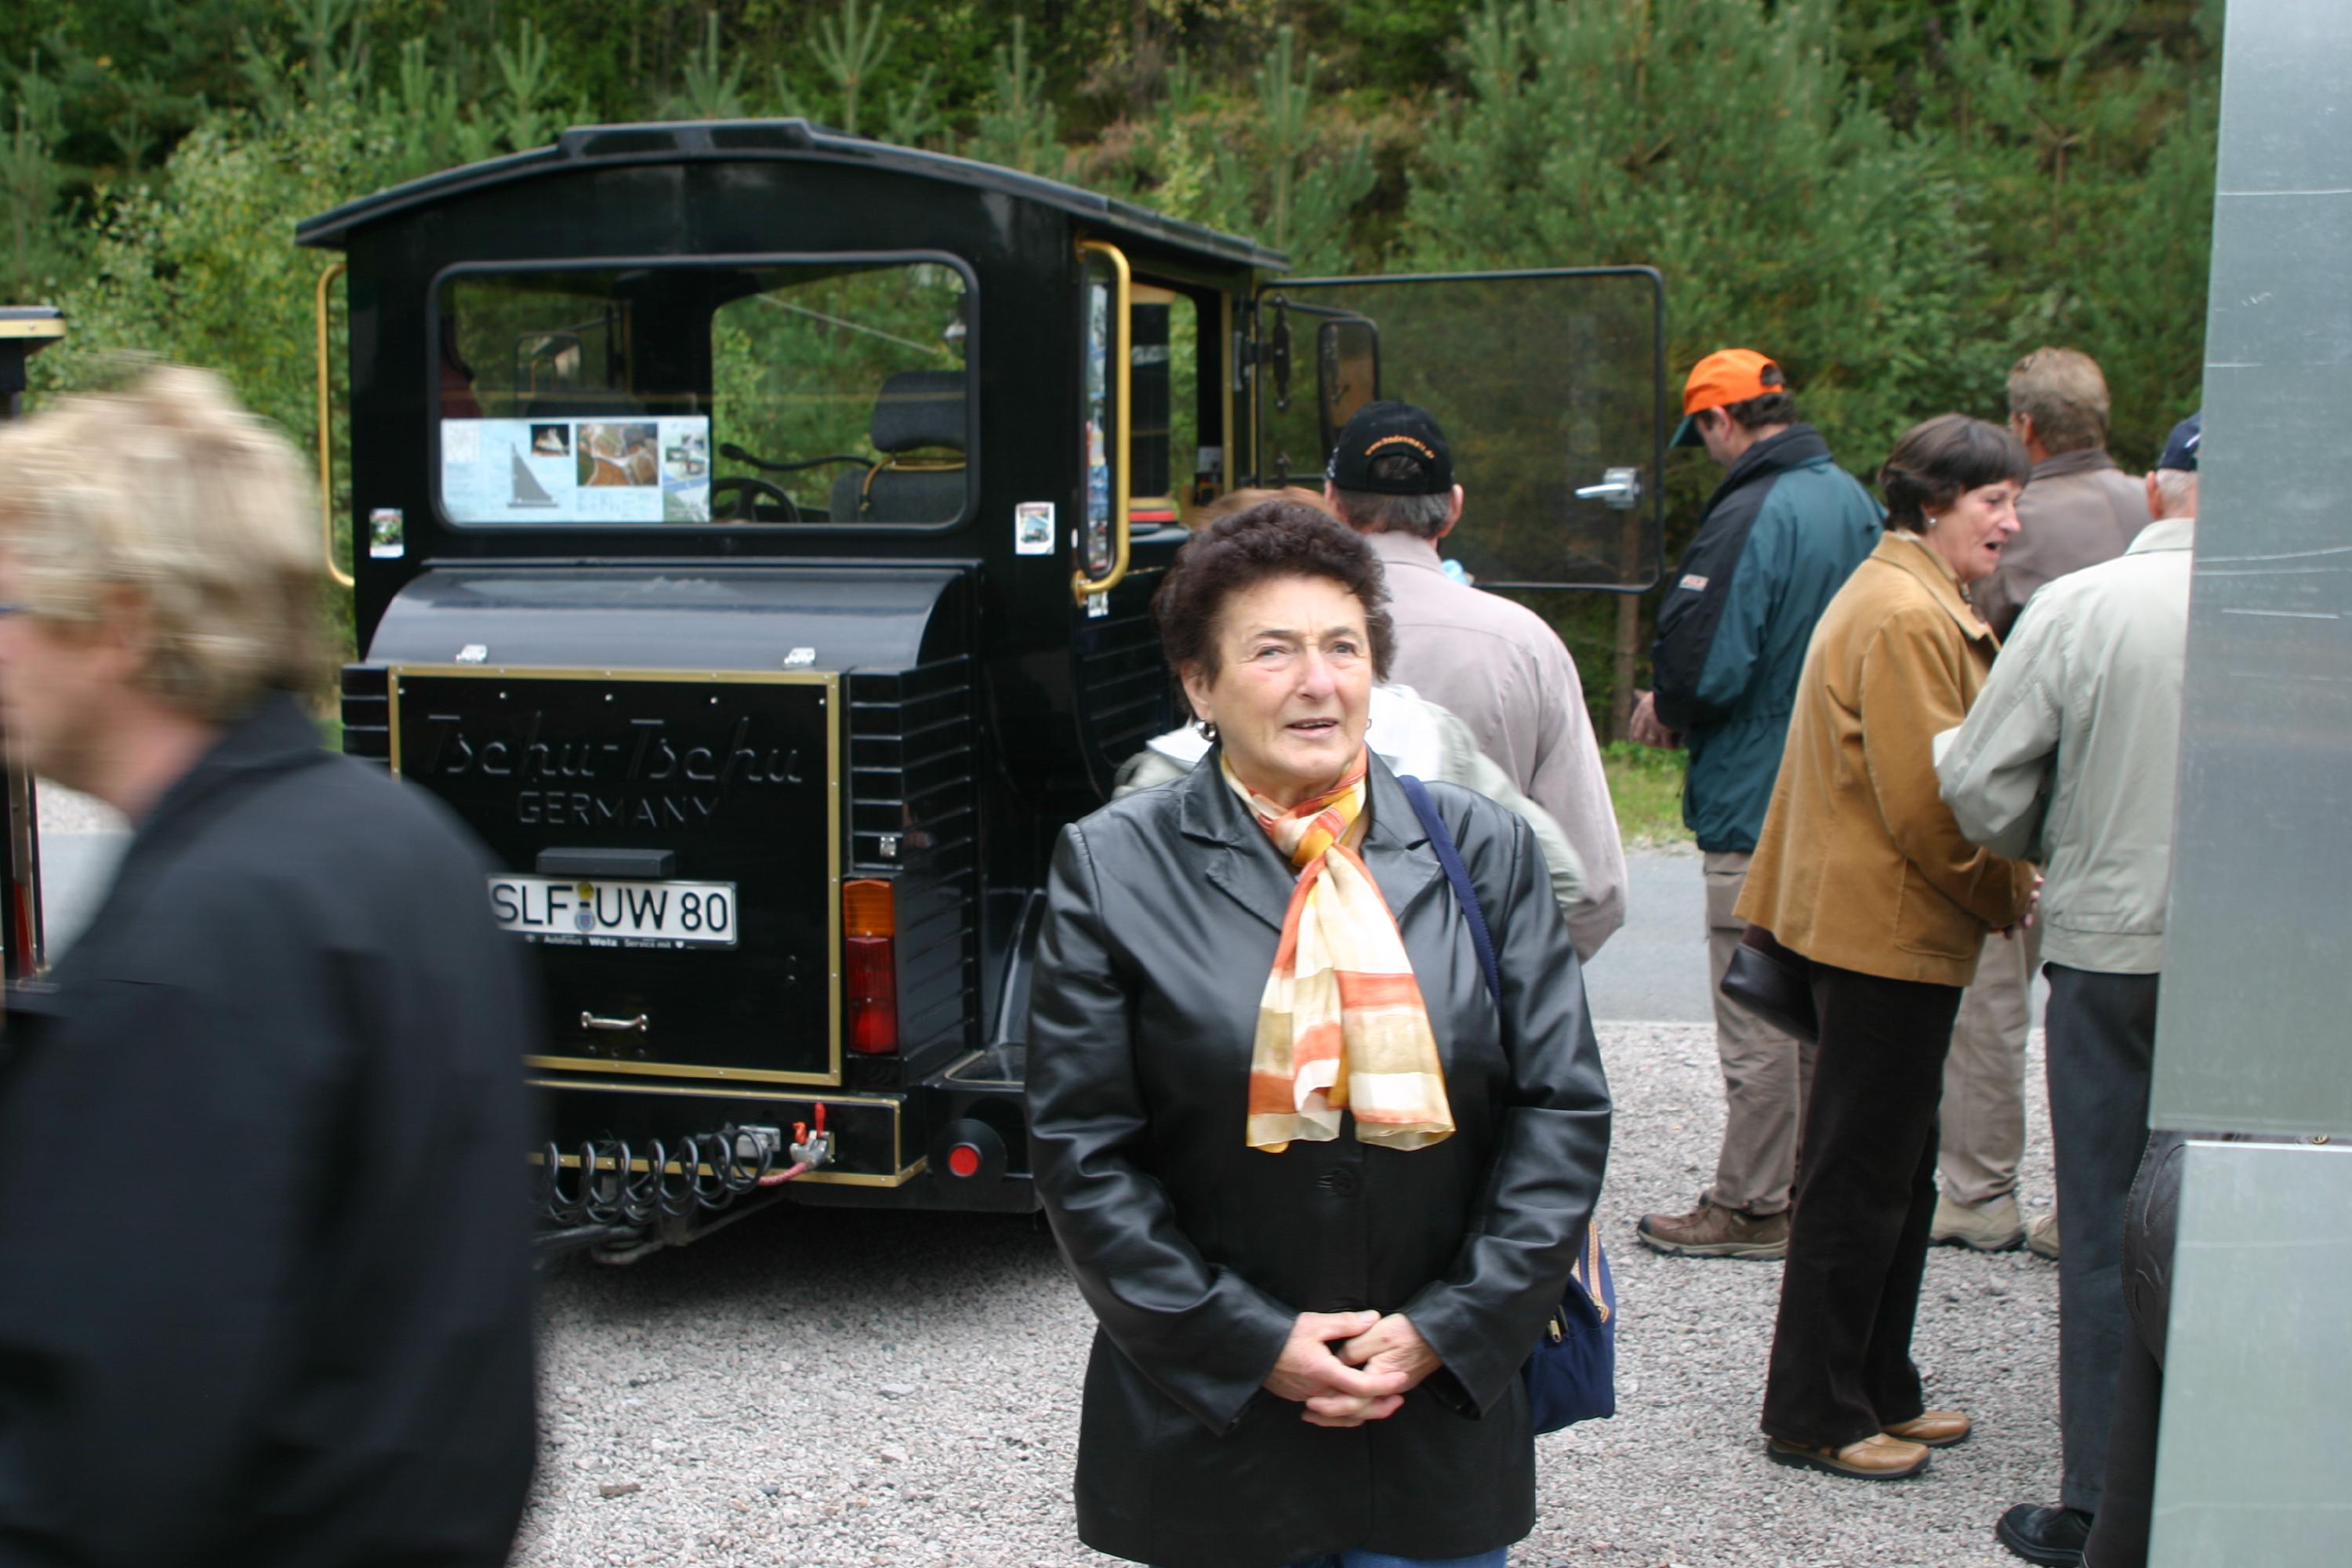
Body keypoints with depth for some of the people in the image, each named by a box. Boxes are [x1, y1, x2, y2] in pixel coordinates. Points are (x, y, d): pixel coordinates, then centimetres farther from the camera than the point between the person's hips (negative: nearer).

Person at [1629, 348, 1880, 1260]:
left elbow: (1705, 664, -24)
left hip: (1757, 803, -9)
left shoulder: (1751, 514, -18)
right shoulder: (1855, 501, 8)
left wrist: (1667, 711, -1)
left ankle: (1750, 1209, 8)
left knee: (1756, 1014, -1)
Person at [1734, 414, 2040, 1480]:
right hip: (1890, 928, -11)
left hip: (1882, 922, 11)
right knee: (1861, 1179, -2)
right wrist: (2007, 896, -8)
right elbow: (1924, 798, -21)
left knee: (1894, 1171, 17)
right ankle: (1814, 1417, 9)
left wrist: (1998, 890, 12)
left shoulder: (1914, 601, 17)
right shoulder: (1905, 616, -18)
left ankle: (1878, 1390, 28)